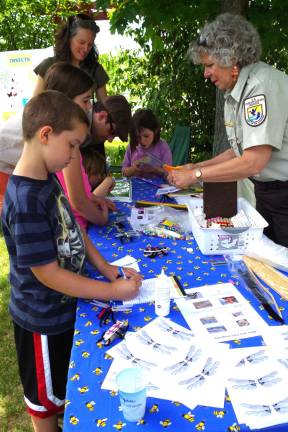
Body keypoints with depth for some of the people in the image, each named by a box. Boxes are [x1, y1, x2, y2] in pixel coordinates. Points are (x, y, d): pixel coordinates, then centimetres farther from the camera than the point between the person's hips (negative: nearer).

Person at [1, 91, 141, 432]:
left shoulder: (48, 180, -2)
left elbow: (72, 230, 6)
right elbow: (48, 274, -28)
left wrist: (107, 268, -3)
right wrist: (113, 291, -21)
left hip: (64, 308, 9)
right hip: (44, 320, -8)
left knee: (63, 388, 32)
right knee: (45, 403, 20)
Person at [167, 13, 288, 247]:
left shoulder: (262, 85, -21)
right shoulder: (234, 94, 6)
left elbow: (253, 161, -26)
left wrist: (195, 175, -18)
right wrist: (197, 166, 6)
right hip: (265, 191, 8)